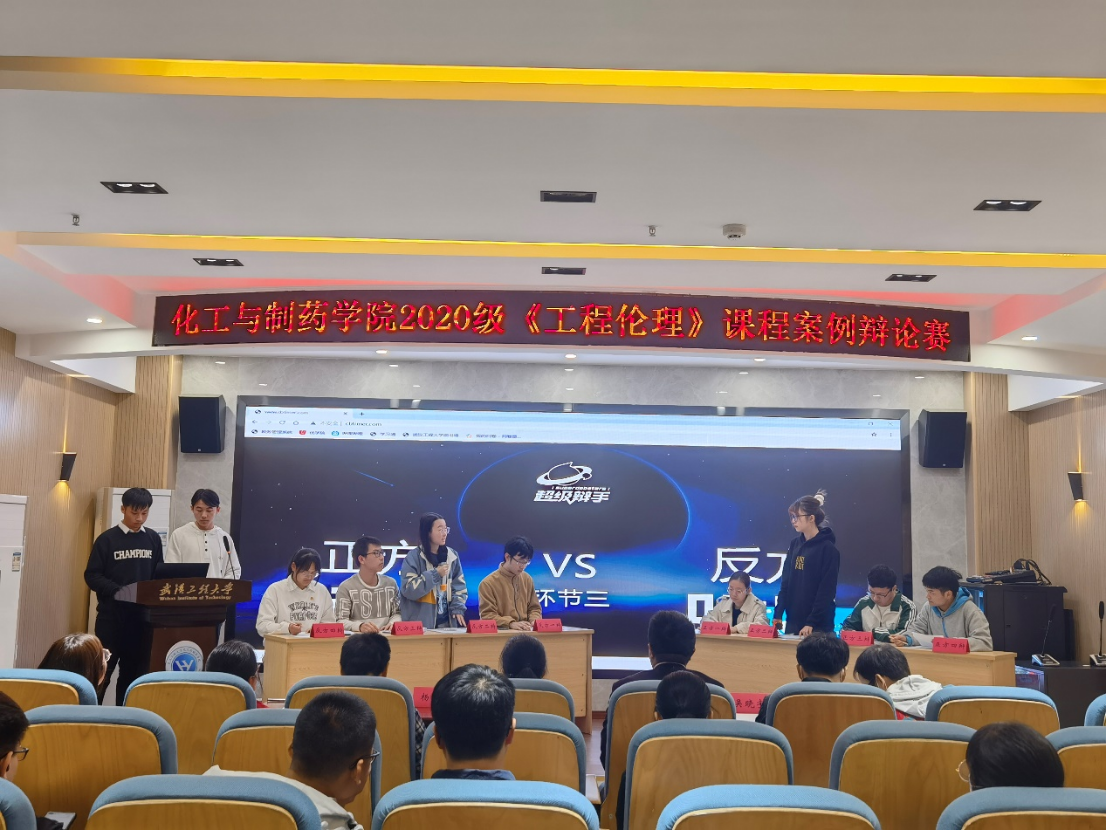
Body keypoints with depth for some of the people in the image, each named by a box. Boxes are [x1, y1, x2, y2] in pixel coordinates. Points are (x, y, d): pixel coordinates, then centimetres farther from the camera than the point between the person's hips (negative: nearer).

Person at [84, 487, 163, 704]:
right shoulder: (107, 539, -3)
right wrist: (117, 591, -19)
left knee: (135, 672, 9)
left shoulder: (153, 539, 8)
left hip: (142, 615, 4)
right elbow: (92, 575, -6)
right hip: (111, 615, -4)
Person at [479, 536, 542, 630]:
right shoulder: (488, 583, -4)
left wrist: (535, 621, -3)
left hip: (526, 632, 3)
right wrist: (511, 623, -20)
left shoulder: (527, 579, 12)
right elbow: (487, 616, -7)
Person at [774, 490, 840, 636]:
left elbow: (826, 591, -13)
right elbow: (786, 582, 11)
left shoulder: (828, 548, -9)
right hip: (793, 621, 6)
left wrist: (812, 623, -17)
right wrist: (778, 614, 5)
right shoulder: (795, 544, 9)